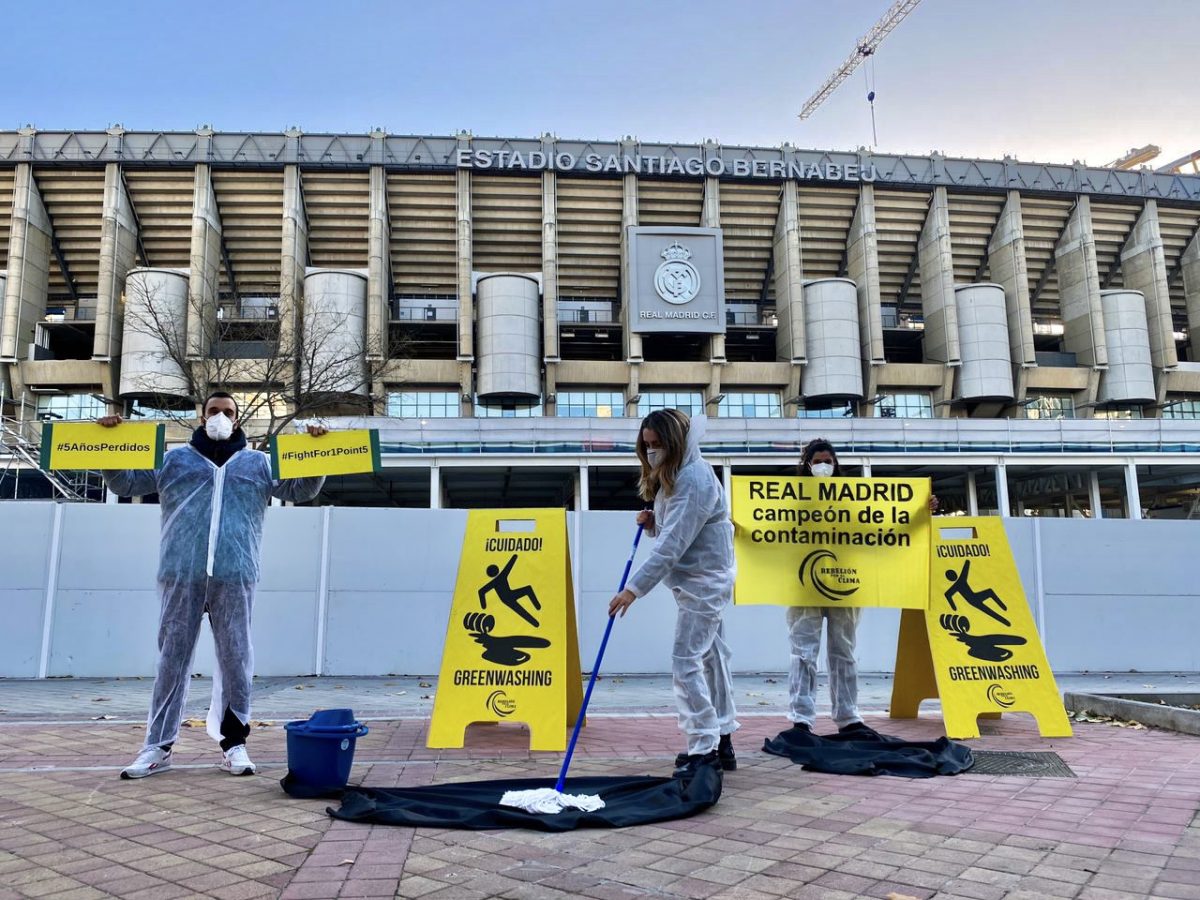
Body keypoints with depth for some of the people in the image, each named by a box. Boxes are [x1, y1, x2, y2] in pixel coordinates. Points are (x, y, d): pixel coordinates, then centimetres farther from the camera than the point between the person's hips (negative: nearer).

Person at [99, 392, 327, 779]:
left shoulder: (259, 463, 16)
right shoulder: (174, 459, 17)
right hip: (181, 574, 0)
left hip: (234, 576, 0)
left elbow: (302, 489, 15)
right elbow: (125, 483, 19)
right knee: (172, 658, 4)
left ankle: (233, 743, 10)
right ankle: (158, 746, 11)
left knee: (235, 659, 2)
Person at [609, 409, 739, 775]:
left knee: (686, 663, -10)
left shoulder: (694, 479, -21)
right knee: (711, 659, 14)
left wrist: (635, 587, -30)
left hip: (704, 583, -10)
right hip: (700, 582, 10)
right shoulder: (672, 475, 11)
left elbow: (673, 544, -28)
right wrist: (651, 521, -5)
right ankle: (721, 742, 22)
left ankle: (704, 751, -3)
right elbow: (670, 531, 17)